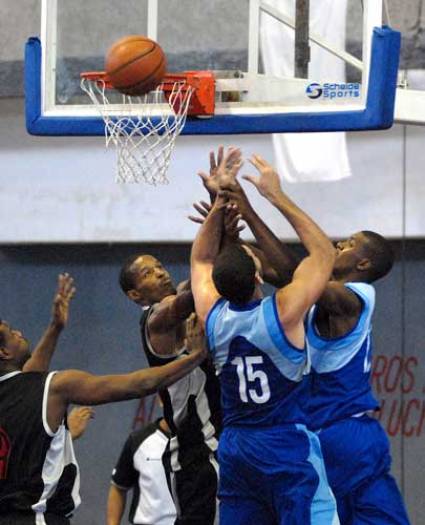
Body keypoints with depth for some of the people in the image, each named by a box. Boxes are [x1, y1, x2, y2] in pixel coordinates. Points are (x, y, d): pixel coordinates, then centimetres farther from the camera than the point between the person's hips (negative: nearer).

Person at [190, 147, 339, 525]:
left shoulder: (213, 317, -2)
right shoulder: (283, 313, -16)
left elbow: (201, 259, 17)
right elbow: (324, 252, -4)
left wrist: (221, 198, 9)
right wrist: (277, 196, -3)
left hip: (235, 447, 6)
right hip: (288, 446, -6)